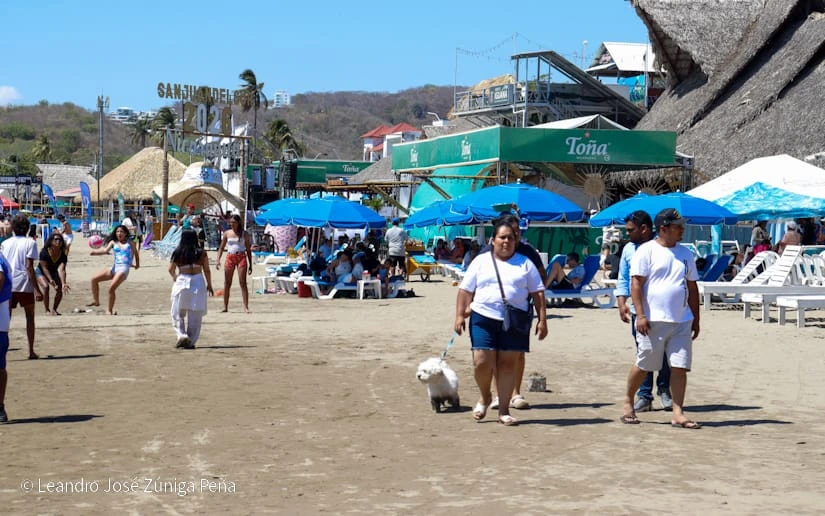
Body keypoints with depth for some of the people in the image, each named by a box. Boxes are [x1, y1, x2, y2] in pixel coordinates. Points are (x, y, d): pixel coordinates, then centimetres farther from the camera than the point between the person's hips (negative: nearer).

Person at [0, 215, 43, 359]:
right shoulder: (30, 242, -4)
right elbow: (29, 267, -11)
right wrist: (37, 289, -11)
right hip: (24, 285, -3)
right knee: (30, 316, 11)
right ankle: (31, 351, 11)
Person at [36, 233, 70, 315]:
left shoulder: (63, 256, -21)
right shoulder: (44, 253, -28)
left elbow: (61, 270, -32)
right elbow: (44, 268, -30)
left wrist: (63, 283, -46)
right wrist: (51, 280, -42)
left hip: (53, 273, 3)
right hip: (41, 272, -3)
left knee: (60, 289, -14)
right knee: (45, 286, -28)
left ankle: (54, 309, 7)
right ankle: (47, 310, -16)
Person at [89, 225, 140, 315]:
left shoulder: (130, 242, 6)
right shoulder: (113, 242, 11)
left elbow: (136, 253, 19)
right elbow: (106, 250, -5)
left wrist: (137, 264, 18)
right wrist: (95, 251, -22)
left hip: (124, 268, -5)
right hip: (114, 267, 5)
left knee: (111, 288, -22)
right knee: (94, 279, -1)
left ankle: (109, 310, -8)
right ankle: (96, 301, 13)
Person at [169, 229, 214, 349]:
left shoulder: (178, 253, 0)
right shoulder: (201, 253, 0)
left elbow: (171, 269, 2)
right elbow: (206, 270, 1)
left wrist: (175, 278, 22)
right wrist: (209, 285, 11)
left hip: (182, 282, 0)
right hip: (198, 282, 0)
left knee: (178, 313, 12)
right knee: (195, 315, 7)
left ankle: (181, 335, -6)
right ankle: (190, 342, 7)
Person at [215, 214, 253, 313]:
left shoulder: (244, 234, 4)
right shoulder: (227, 233, 8)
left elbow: (248, 249, 6)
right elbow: (221, 247, 10)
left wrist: (250, 264, 3)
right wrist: (218, 260, -3)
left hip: (241, 257, -2)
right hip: (230, 258, 2)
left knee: (243, 283, -8)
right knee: (227, 283, 4)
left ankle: (246, 307, -10)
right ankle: (225, 307, 11)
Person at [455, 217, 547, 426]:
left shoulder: (525, 264, 11)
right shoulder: (481, 262, 10)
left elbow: (538, 293, 9)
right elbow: (465, 290, 8)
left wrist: (542, 319, 0)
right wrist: (459, 315, -2)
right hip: (483, 318, 0)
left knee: (507, 364, 1)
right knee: (482, 362, -9)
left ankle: (504, 410, 10)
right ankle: (485, 397, 19)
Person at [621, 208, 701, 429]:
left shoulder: (685, 253, 15)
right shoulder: (646, 251, -3)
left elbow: (692, 288, 19)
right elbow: (636, 283, -8)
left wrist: (696, 319, 17)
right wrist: (640, 315, -16)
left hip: (682, 321, 5)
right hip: (653, 320, -5)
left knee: (680, 367, -1)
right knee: (643, 365, 4)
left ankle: (678, 413, 2)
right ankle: (628, 402, 24)